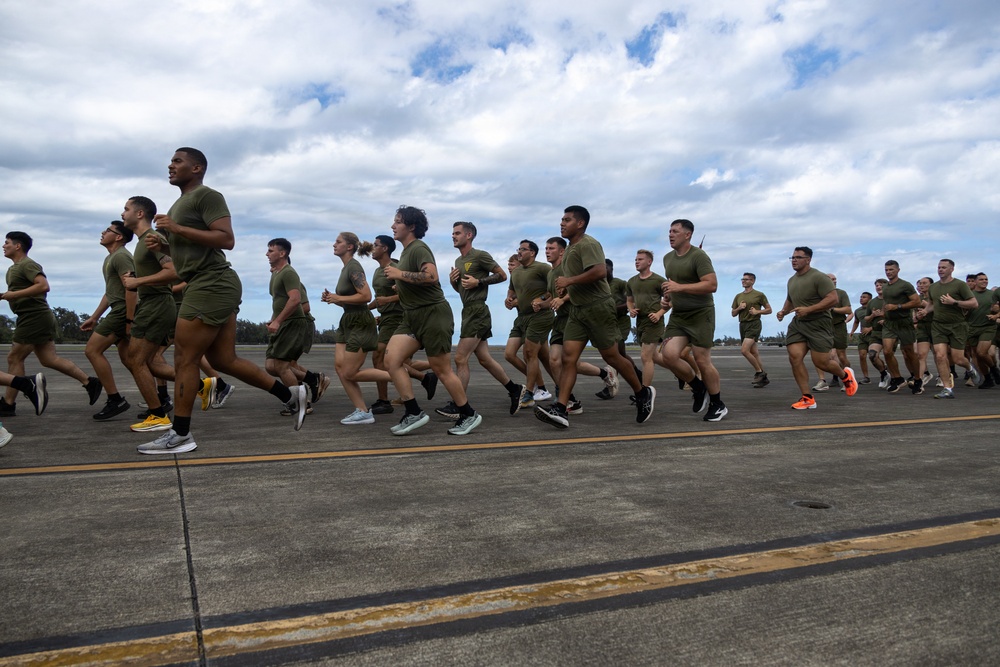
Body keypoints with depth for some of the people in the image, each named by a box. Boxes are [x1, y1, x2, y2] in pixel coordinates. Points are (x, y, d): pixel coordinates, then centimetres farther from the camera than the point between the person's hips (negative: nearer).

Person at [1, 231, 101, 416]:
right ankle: (89, 382, 4)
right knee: (49, 359, 6)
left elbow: (43, 286, -25)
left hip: (34, 317, -10)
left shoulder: (27, 264, -11)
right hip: (34, 317, 10)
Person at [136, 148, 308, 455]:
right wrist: (162, 245, 13)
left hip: (211, 285, -10)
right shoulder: (181, 203, 23)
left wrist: (177, 229, -18)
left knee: (184, 359, -5)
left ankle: (180, 435, 4)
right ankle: (290, 394, 16)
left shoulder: (206, 196, -7)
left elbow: (226, 239, -20)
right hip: (208, 287, 10)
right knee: (224, 360, 10)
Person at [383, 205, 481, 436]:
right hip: (412, 316, 9)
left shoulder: (419, 248, -12)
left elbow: (431, 276, -29)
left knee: (441, 370, -3)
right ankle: (414, 413, -1)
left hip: (433, 314, -9)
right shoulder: (405, 251, 17)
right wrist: (399, 285, 17)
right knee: (391, 359, -5)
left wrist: (399, 274, -21)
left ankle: (469, 415, 13)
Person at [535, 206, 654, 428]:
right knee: (568, 357, -4)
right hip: (578, 310, 9)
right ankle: (560, 409, -9)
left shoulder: (587, 244, -14)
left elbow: (600, 271, -30)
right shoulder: (571, 248, 17)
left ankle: (643, 393, 22)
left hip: (598, 307, -9)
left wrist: (569, 281, -23)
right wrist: (566, 288, 11)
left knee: (611, 356, 1)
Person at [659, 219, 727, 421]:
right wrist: (670, 293, 10)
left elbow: (712, 285, -22)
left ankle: (718, 405, 15)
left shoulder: (698, 255, -13)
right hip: (677, 316, 6)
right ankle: (698, 388, 12)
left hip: (700, 315, -6)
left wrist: (680, 287, -24)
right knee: (669, 354, -11)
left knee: (703, 361, -4)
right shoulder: (667, 258, 11)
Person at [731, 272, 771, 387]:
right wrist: (739, 308, -3)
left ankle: (759, 372, -4)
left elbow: (769, 310, 3)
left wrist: (757, 311, -13)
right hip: (742, 325, 6)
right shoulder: (738, 296, 15)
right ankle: (763, 378, 15)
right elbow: (733, 314, 17)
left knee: (744, 350, -20)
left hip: (754, 324, -6)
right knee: (754, 353, 8)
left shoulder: (759, 295, 0)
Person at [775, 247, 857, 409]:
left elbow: (833, 299, -21)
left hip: (818, 324, -7)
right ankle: (808, 399, -3)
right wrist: (783, 311, 8)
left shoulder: (819, 277, -13)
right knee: (794, 357, -10)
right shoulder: (791, 280, 12)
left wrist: (808, 309, -27)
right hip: (798, 323, 7)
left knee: (821, 362, -5)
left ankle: (845, 375, 31)